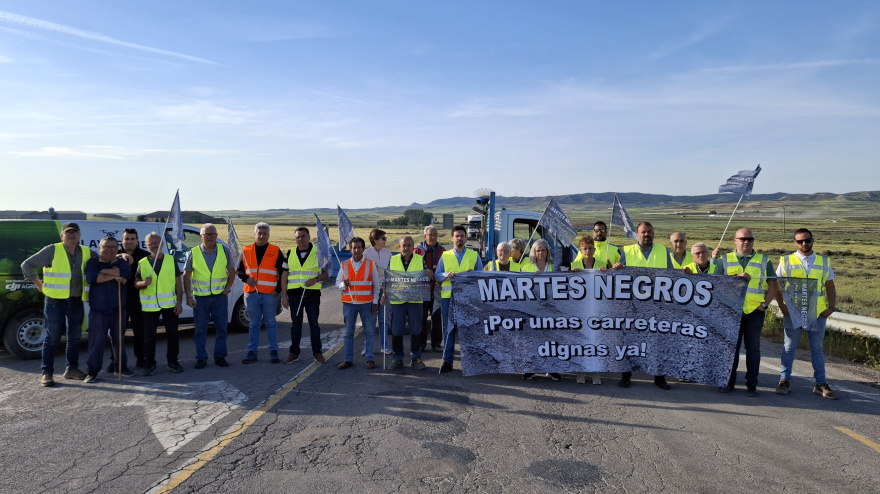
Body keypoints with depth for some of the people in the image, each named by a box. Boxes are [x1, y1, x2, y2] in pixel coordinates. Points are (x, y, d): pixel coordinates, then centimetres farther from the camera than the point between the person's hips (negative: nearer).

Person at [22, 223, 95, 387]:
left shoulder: (87, 253, 7)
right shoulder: (52, 250, -6)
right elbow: (27, 265, -3)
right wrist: (39, 285, -3)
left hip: (77, 302, 4)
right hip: (56, 301, -4)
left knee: (75, 337, 12)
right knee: (52, 338, 0)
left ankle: (72, 369, 23)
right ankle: (47, 373, 8)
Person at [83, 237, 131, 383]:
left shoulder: (122, 262, 5)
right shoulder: (92, 262, 1)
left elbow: (125, 271, -19)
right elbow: (91, 277, -18)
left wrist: (104, 271, -16)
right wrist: (114, 276, -17)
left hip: (117, 309, 2)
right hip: (97, 309, -2)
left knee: (118, 339, 13)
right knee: (96, 340, -1)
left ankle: (122, 367, 23)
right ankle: (93, 371, 6)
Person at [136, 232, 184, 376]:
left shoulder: (171, 260, 4)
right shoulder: (142, 263, 4)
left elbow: (178, 283, 4)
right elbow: (136, 283, 5)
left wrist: (179, 302, -2)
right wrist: (144, 283, -18)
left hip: (170, 304, 0)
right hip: (149, 306, 0)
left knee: (173, 334, 5)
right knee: (149, 336, 4)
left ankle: (172, 362, 17)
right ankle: (150, 364, 15)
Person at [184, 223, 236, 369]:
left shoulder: (224, 251, 1)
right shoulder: (193, 253, -2)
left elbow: (231, 272, 10)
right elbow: (186, 276, 4)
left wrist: (227, 289, -1)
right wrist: (189, 297, -2)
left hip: (220, 296, 1)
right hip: (200, 297, -1)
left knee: (222, 328, 5)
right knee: (200, 329, 4)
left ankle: (220, 357, 17)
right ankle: (201, 358, 15)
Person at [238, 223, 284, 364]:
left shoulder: (276, 251, 3)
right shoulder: (246, 251, 10)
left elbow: (283, 273, 3)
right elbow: (239, 270, 15)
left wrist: (278, 289, -5)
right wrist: (246, 278, -6)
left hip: (270, 294, -2)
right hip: (251, 293, 2)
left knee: (271, 323, 5)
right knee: (254, 324, 9)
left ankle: (273, 352, 13)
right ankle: (252, 352, 15)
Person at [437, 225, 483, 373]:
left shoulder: (474, 255, 12)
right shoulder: (445, 256, 13)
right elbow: (436, 276, 10)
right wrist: (446, 275, -11)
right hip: (448, 296, 1)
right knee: (449, 329, 3)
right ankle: (447, 361, 8)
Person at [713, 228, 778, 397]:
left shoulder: (764, 261, 9)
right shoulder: (725, 260, 9)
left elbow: (773, 285, 8)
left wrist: (765, 304, -3)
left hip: (755, 311, 0)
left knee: (753, 347, 4)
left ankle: (751, 384, 11)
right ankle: (729, 381, 13)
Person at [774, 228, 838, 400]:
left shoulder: (824, 261, 8)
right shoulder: (786, 261, 2)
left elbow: (830, 287, 10)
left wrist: (831, 307, -3)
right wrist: (782, 307, -8)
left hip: (818, 313, 2)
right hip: (792, 313, -1)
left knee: (817, 349, 10)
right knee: (789, 347, 6)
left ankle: (820, 384, 18)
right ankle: (784, 381, 15)